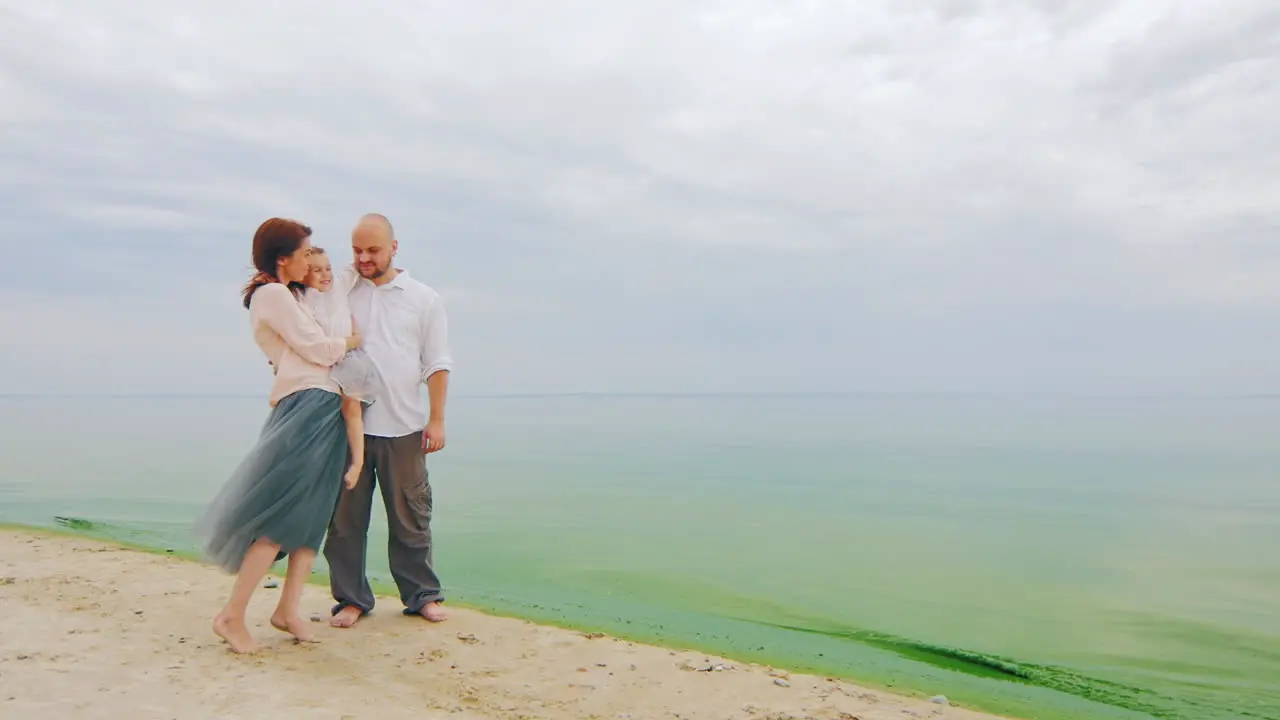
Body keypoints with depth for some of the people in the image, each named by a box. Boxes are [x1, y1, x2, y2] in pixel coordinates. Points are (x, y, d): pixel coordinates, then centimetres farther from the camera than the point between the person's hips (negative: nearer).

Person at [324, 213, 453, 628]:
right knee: (345, 516, 5)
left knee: (410, 516, 7)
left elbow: (437, 365, 6)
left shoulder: (423, 299, 8)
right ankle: (351, 598, 19)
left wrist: (436, 420, -1)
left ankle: (422, 595, 20)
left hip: (403, 427, -1)